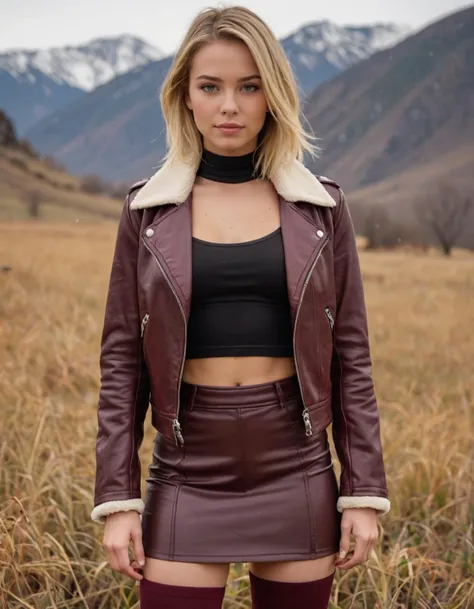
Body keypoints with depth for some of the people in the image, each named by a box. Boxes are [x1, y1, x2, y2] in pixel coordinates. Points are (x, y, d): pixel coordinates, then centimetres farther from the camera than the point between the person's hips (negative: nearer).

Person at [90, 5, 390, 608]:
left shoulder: (321, 208, 2)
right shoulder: (148, 211, 2)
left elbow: (349, 357, 3)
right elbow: (122, 362, 2)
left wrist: (364, 492, -1)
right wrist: (116, 498, -3)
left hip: (296, 470, 1)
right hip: (188, 475, 0)